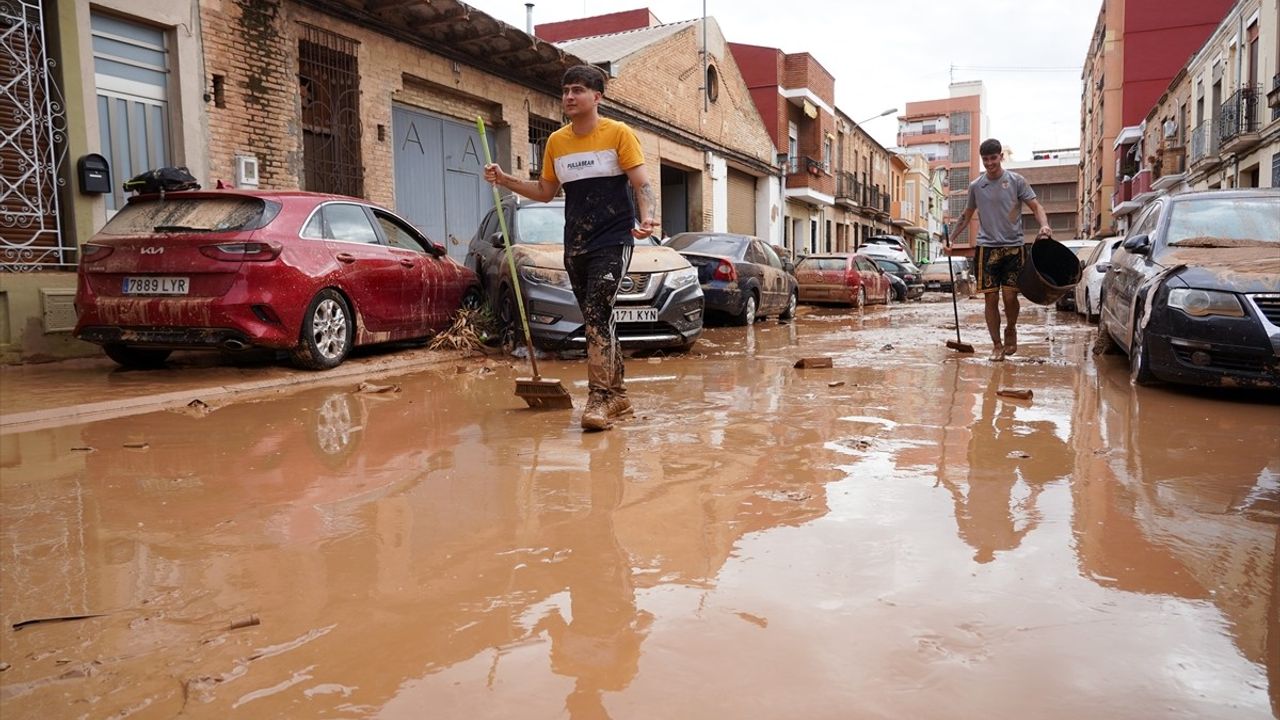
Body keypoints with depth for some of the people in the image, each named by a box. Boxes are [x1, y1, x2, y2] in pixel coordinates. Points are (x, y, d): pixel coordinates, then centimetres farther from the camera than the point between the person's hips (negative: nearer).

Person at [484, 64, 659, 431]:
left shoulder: (619, 133, -3)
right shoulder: (556, 141, 12)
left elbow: (642, 184, -8)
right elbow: (545, 191, 21)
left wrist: (648, 217, -26)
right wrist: (505, 180, 10)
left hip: (612, 241, -6)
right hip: (575, 246, 6)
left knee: (597, 316, -18)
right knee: (597, 321, 10)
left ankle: (599, 398, -16)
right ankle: (617, 394, 20)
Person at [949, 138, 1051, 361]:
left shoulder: (1016, 181, 1)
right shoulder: (976, 186, 9)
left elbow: (1036, 206, -1)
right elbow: (966, 215, 21)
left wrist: (1044, 225, -20)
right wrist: (951, 238, 14)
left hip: (1013, 247, -2)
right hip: (987, 247, 2)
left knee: (1010, 296, -7)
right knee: (991, 298, -1)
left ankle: (1011, 330, 22)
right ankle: (997, 344, 8)